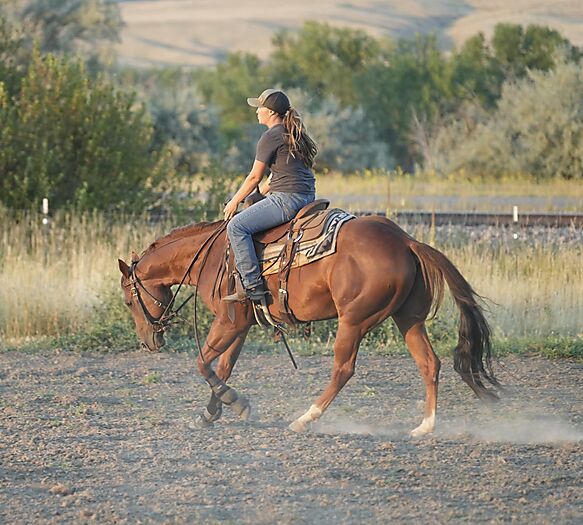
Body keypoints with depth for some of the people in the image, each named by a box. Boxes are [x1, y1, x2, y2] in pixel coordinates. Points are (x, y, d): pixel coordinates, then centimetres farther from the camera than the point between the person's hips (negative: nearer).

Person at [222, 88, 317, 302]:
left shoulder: (271, 137, -11)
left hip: (287, 199, -11)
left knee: (236, 226, -12)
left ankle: (253, 286, -19)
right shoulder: (294, 134, 18)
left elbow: (255, 177, -6)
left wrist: (235, 202, 6)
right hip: (307, 196, 11)